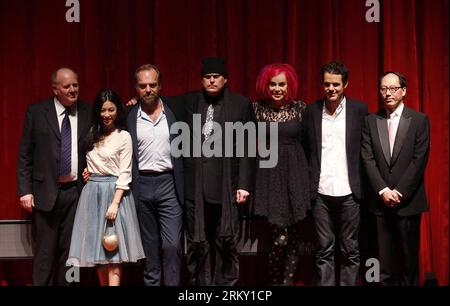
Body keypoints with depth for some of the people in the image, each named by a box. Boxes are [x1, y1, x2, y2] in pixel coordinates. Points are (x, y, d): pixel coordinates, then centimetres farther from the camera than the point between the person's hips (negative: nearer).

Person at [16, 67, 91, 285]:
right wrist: (25, 190, -5)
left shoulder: (88, 112, 4)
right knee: (44, 252, 2)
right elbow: (25, 155, 0)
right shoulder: (36, 112, 0)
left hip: (76, 191, 2)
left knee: (70, 250, 9)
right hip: (45, 191, -2)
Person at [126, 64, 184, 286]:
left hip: (169, 184, -1)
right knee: (149, 246, 10)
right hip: (142, 185, 1)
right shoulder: (129, 116, 4)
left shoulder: (173, 111, 3)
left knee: (171, 245, -5)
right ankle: (151, 282, 21)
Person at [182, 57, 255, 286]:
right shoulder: (189, 102, 10)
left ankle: (226, 284, 16)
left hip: (226, 186, -2)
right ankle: (200, 283, 17)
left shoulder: (241, 105, 4)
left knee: (226, 241, 4)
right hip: (194, 185, 2)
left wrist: (244, 184, -5)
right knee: (197, 242, 6)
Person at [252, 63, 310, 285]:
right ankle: (273, 281, 11)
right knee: (279, 236, -9)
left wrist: (310, 175, 2)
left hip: (295, 175, 2)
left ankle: (288, 280, 19)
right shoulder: (257, 108, 1)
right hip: (269, 175, -1)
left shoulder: (300, 108, 2)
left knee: (292, 236, 6)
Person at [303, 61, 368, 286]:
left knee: (350, 250, 6)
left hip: (349, 193, -1)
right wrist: (307, 187, 2)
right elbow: (306, 151, 8)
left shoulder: (359, 110, 2)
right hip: (320, 193, 1)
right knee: (324, 250, 6)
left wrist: (365, 187, 0)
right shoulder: (311, 111, 6)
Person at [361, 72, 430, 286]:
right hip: (380, 201, 2)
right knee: (384, 257, 4)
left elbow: (420, 159, -6)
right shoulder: (370, 121, 7)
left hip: (408, 201, -2)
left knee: (409, 255, 6)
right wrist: (383, 191, -9)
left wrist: (400, 192, -11)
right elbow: (368, 159, 1)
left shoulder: (419, 120, 0)